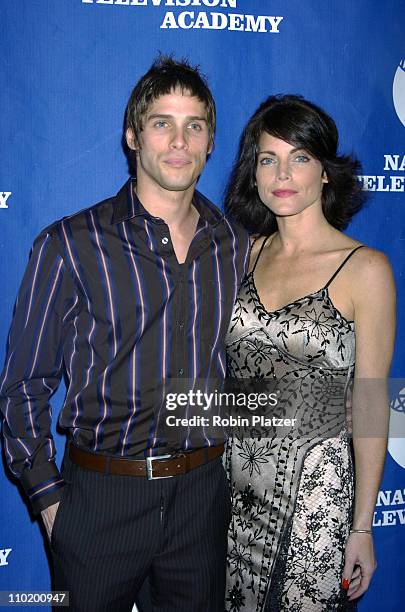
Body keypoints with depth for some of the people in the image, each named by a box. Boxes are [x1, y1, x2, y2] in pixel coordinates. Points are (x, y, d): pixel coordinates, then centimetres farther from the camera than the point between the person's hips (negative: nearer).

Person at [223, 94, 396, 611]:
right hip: (231, 477, 5)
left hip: (313, 489, -4)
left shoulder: (365, 268, -11)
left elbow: (370, 405, -9)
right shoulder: (245, 253, 3)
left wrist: (362, 527, -6)